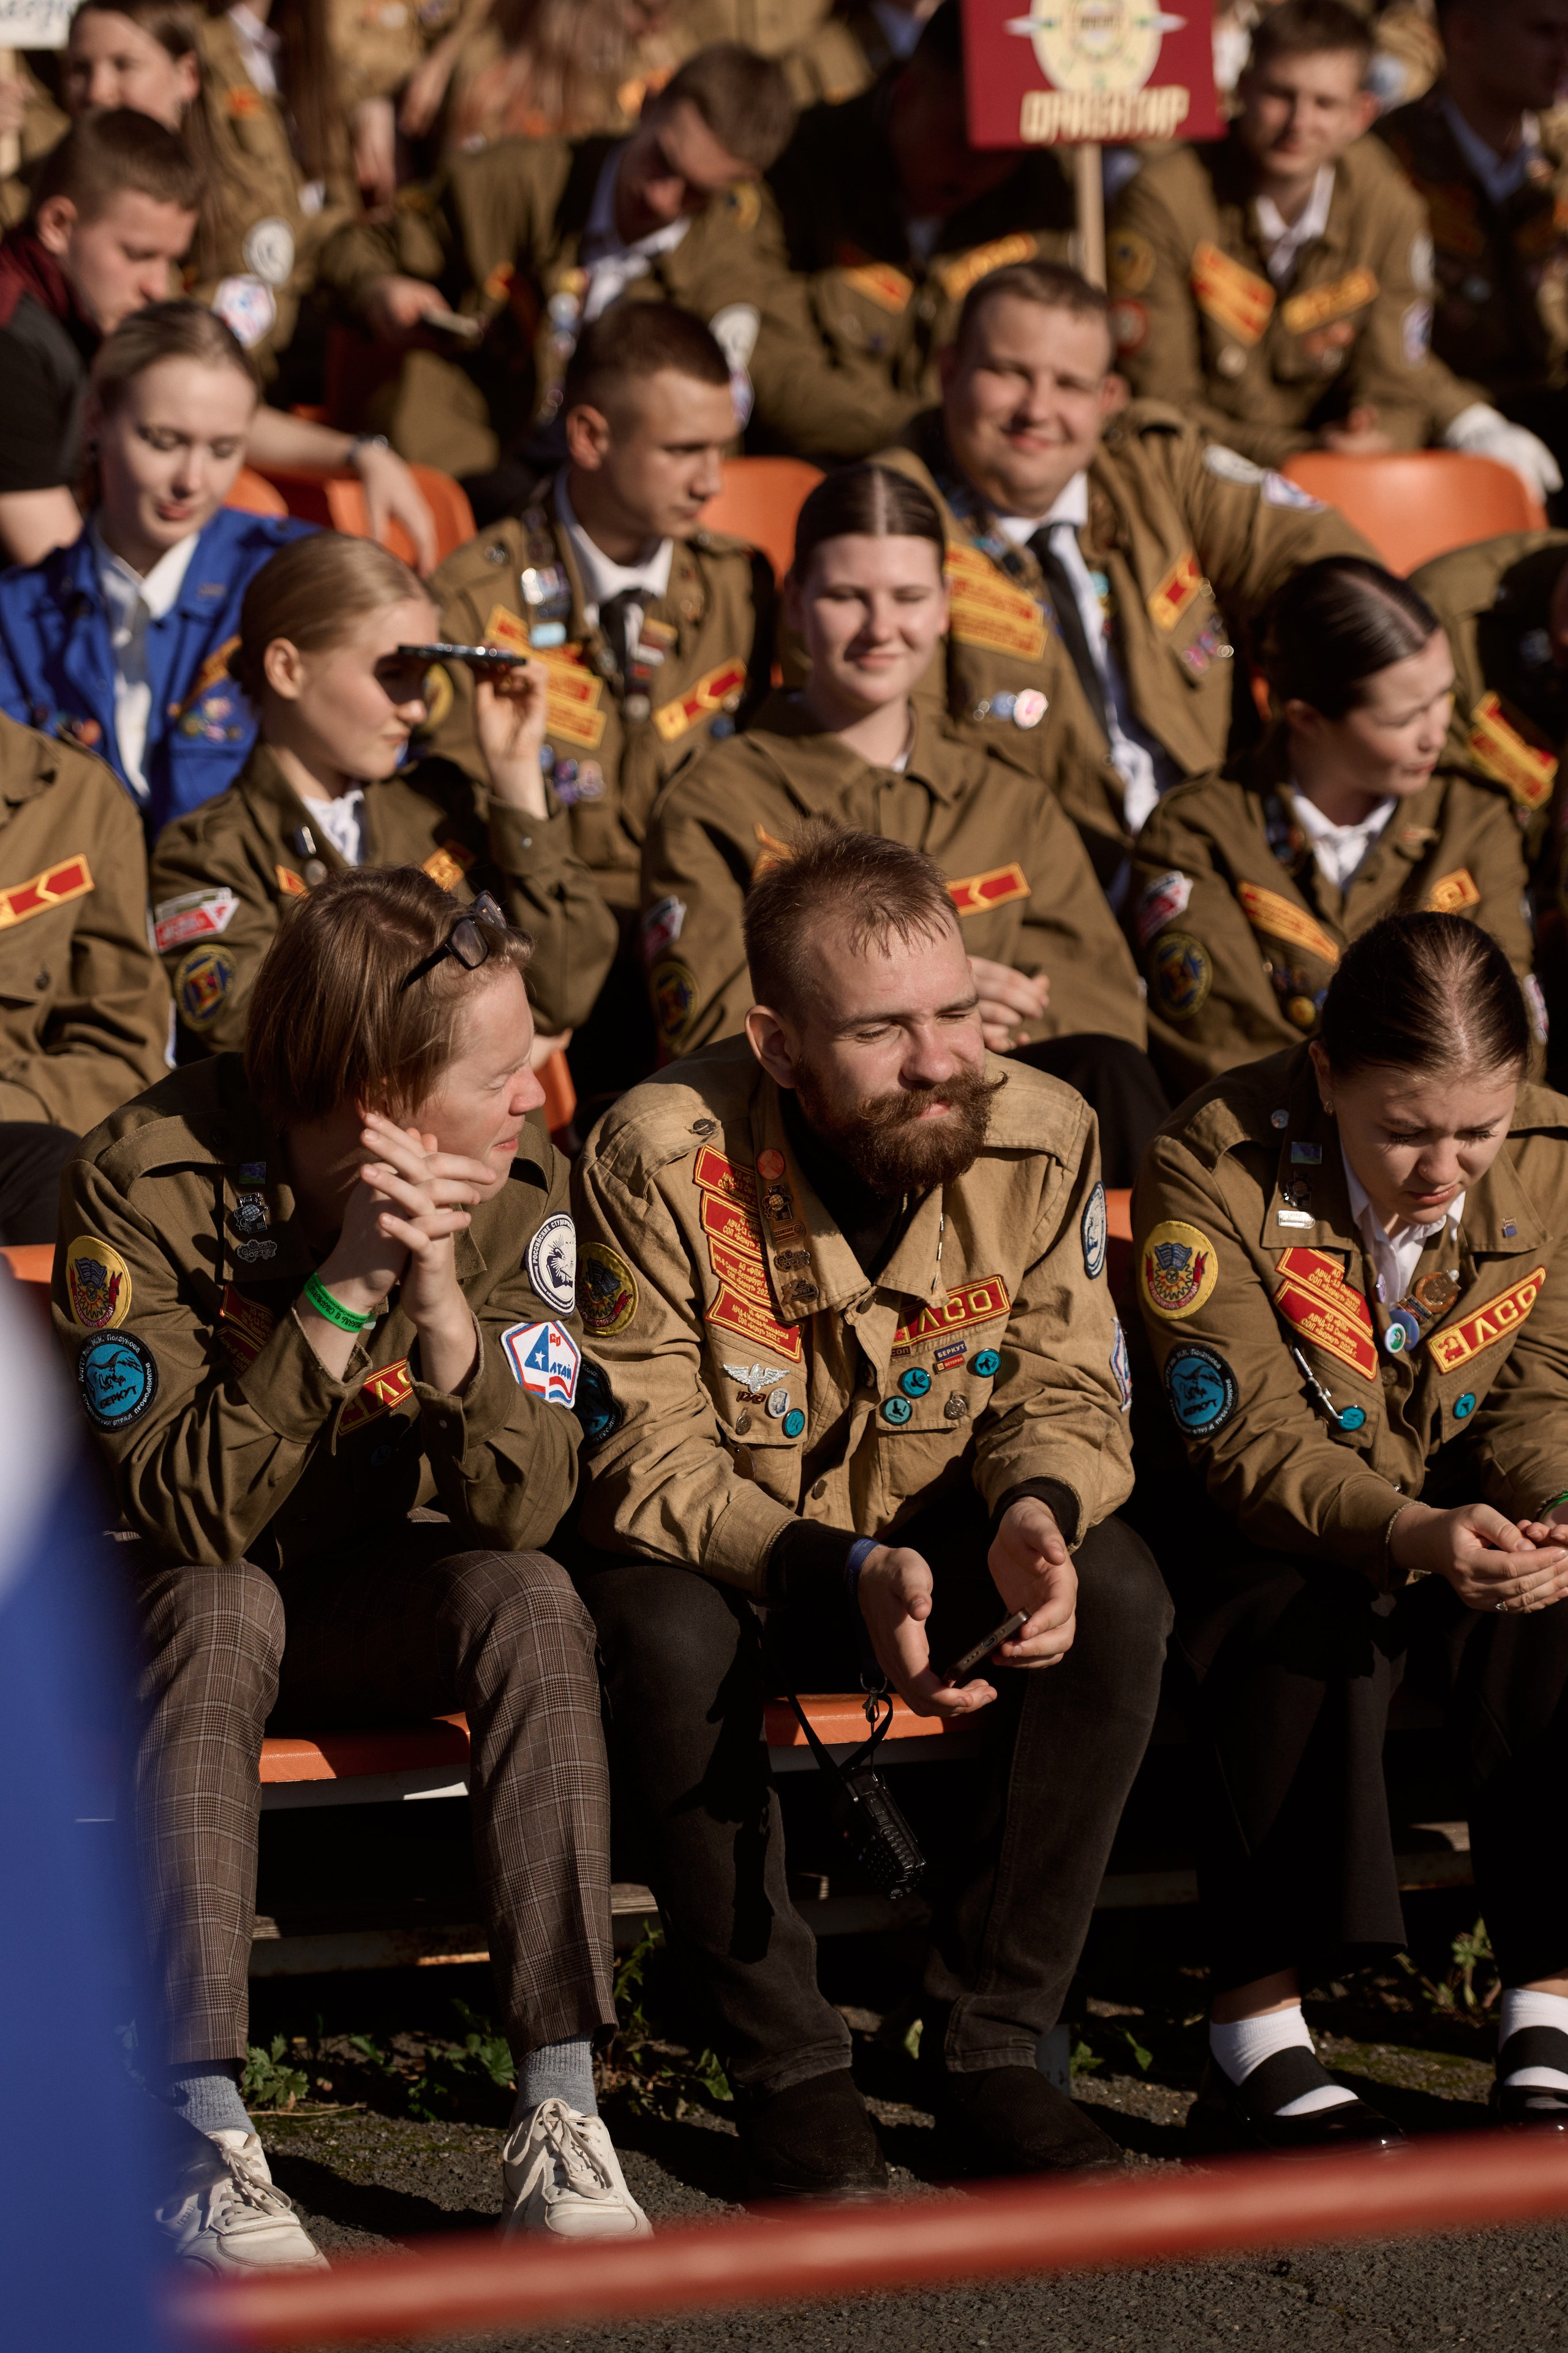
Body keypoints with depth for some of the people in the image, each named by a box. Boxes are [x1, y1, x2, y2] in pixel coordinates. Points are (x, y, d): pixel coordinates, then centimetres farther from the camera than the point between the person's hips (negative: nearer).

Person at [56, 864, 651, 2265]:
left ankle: (561, 2122, -29)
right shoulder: (150, 1184, -23)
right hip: (156, 1610, -3)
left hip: (370, 1600, 3)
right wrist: (348, 1287, -38)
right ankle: (206, 2147, -37)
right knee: (223, 1607, -35)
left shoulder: (515, 1189, -12)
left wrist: (443, 1306, -36)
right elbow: (188, 1514, -31)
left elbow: (527, 1513, -21)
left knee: (531, 1600, -27)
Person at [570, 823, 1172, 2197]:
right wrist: (844, 1573, -38)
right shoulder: (661, 1157, -22)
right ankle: (788, 2068, -19)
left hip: (929, 1546, 3)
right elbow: (647, 1461, -22)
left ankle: (991, 2042, -14)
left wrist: (1037, 1508, -29)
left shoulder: (1041, 1137, -12)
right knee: (667, 1635, -36)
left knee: (1117, 1593, -26)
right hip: (711, 1553, -3)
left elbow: (1067, 1387, -4)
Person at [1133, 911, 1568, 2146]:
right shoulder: (1212, 1168, -22)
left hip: (1457, 1510, 4)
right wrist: (1412, 1532, -41)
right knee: (1310, 1627, -36)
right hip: (1254, 1523, -3)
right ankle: (1258, 2042, -34)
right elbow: (1248, 1438, -24)